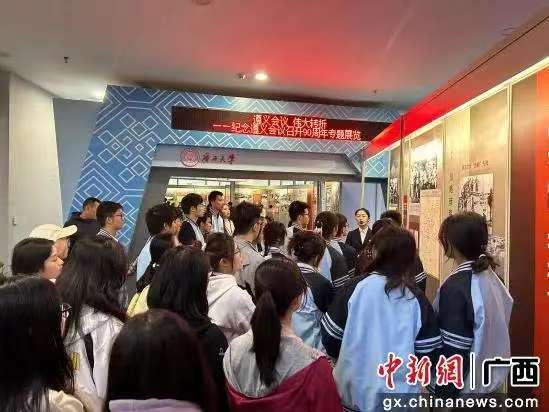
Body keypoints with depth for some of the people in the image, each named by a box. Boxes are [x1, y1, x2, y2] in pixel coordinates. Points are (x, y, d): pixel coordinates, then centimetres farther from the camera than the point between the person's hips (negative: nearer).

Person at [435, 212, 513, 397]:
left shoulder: (455, 286, -25)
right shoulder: (489, 275, -1)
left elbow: (454, 350, -23)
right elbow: (494, 330, 8)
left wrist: (443, 394, -15)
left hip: (465, 387, -7)